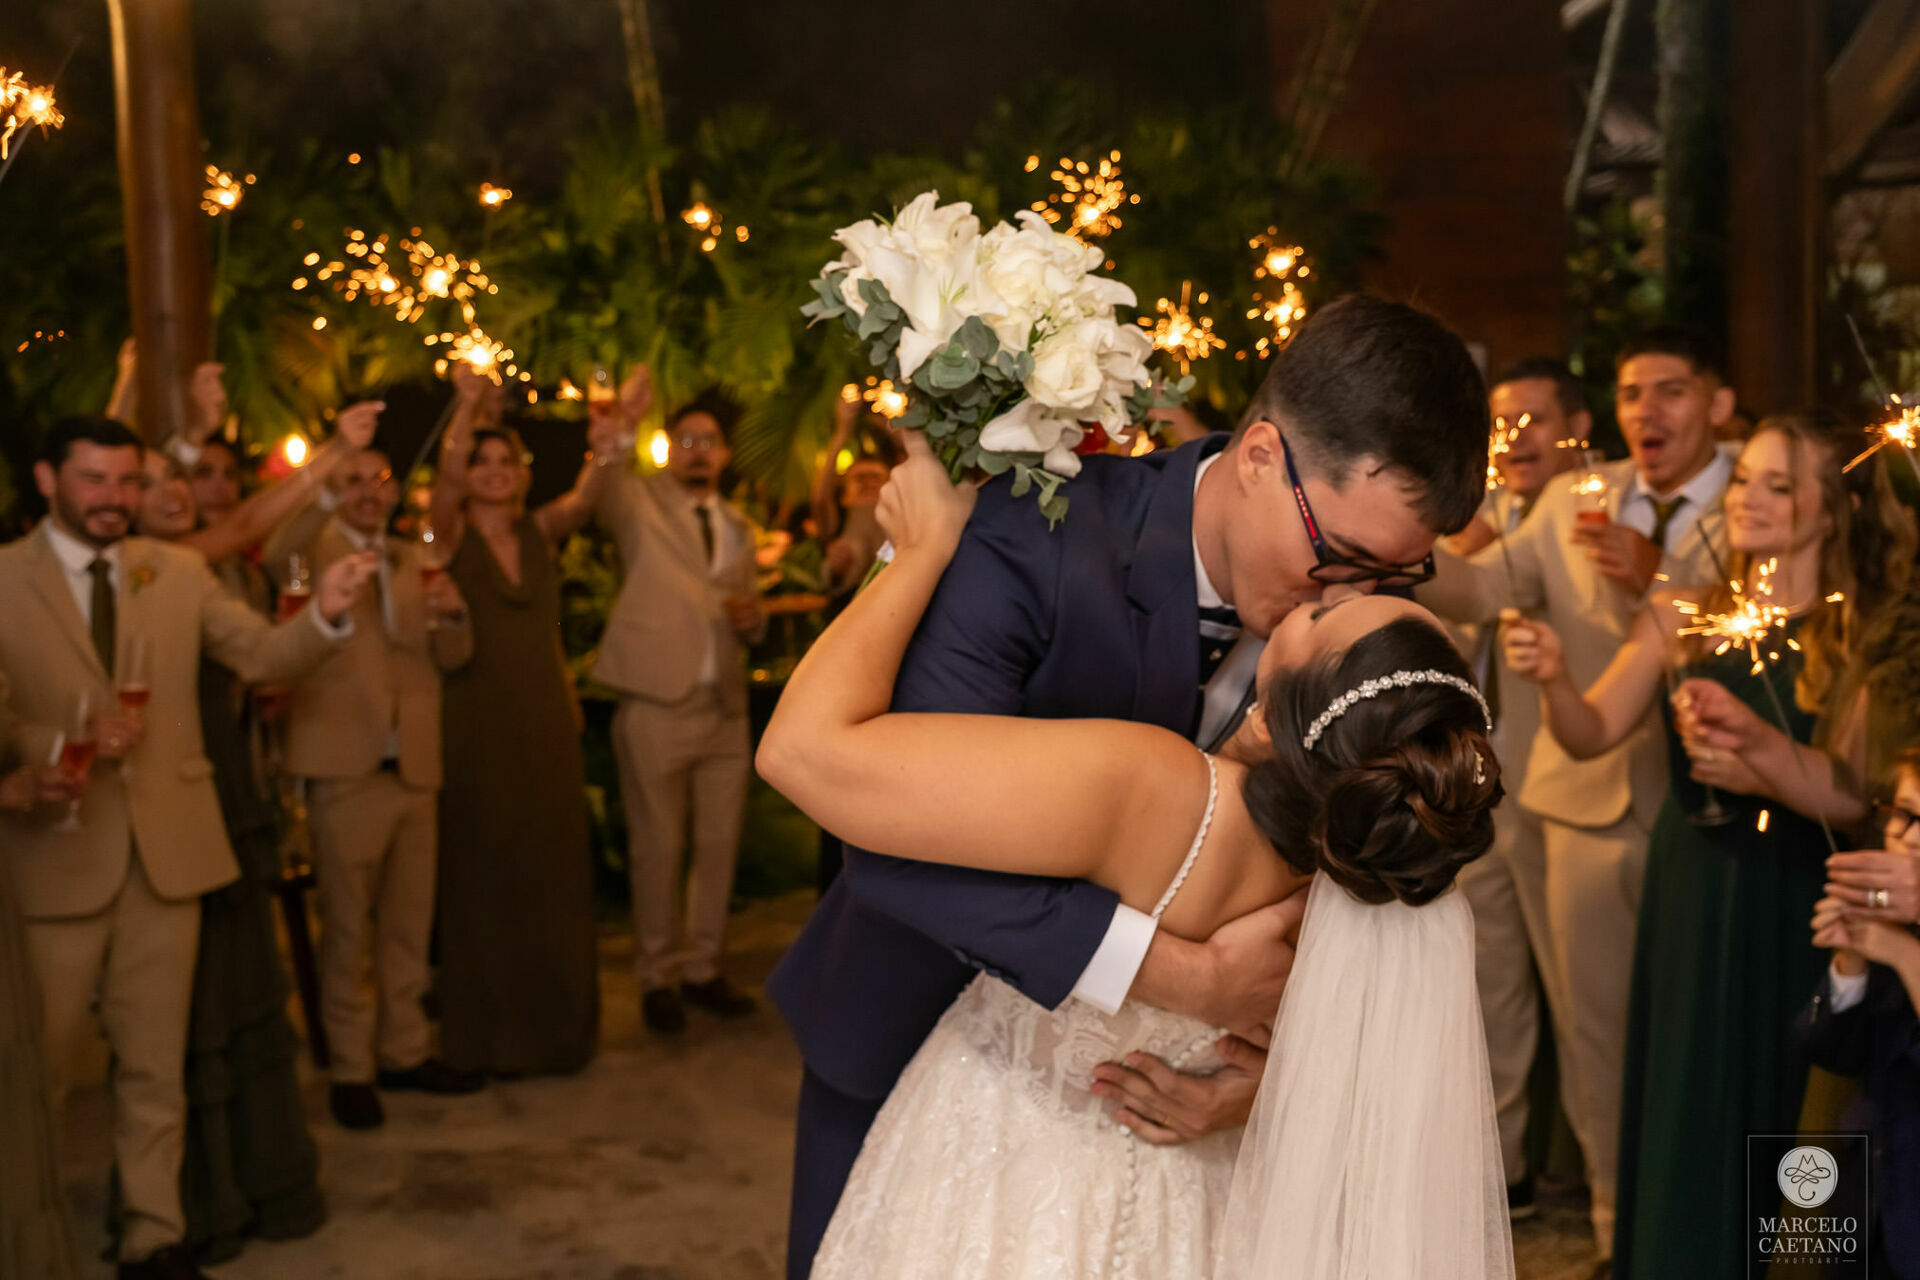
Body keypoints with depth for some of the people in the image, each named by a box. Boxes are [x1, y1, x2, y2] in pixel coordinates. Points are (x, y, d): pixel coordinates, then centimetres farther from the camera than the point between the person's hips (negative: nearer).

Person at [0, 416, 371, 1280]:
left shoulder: (178, 573, 6)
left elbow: (263, 654, -2)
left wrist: (324, 616, -22)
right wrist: (70, 742, -22)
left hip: (168, 850, 3)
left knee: (154, 1062, 13)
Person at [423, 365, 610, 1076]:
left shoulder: (542, 532, 9)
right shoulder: (452, 536, -1)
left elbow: (585, 496, -9)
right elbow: (445, 481, -20)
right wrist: (466, 406, -34)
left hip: (548, 722, 4)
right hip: (478, 725, -4)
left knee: (553, 872, 9)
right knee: (481, 876, 2)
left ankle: (556, 1023, 23)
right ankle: (484, 1035, 14)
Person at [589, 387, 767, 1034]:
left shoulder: (737, 525, 17)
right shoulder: (640, 502, 1)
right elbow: (596, 499, -21)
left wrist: (753, 617, 1)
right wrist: (605, 452, -42)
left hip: (725, 707, 5)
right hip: (657, 704, -5)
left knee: (719, 844, 9)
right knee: (658, 848, 2)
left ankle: (702, 968, 22)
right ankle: (657, 976, 15)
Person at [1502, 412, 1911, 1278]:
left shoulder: (1864, 637, -8)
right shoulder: (1684, 620, 3)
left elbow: (1850, 795, -16)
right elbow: (1590, 734, -4)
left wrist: (1753, 737, -31)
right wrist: (1552, 678, -23)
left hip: (1795, 918, -3)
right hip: (1689, 903, 3)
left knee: (1774, 1123, 8)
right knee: (1681, 1123, 13)